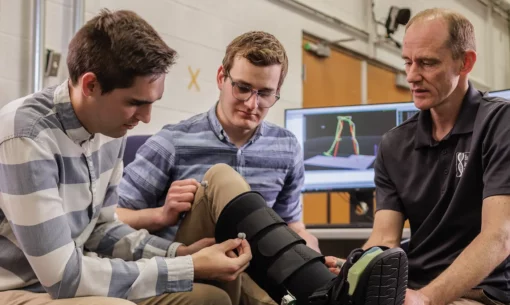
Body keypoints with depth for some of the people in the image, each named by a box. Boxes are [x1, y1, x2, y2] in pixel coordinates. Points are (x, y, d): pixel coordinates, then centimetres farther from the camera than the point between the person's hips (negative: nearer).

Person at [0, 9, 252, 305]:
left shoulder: (110, 128, -2)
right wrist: (190, 268, -22)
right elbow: (63, 276, -26)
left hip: (63, 278, 7)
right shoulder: (27, 137, -26)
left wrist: (181, 254, -6)